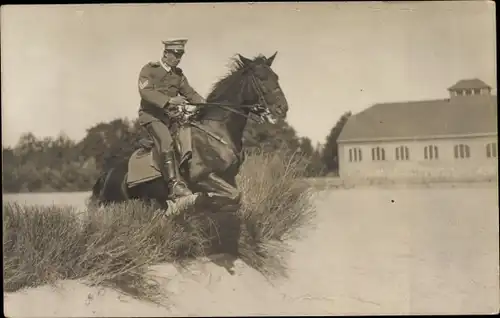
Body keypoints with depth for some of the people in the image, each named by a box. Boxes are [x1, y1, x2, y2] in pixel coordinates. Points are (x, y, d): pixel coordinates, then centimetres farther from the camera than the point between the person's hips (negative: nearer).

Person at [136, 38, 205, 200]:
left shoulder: (178, 74, 14)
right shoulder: (149, 69, -4)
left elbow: (190, 93, 16)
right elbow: (145, 91, -20)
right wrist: (169, 100, -33)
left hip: (171, 116, 7)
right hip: (152, 116, -7)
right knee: (166, 142, -28)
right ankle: (174, 185, -34)